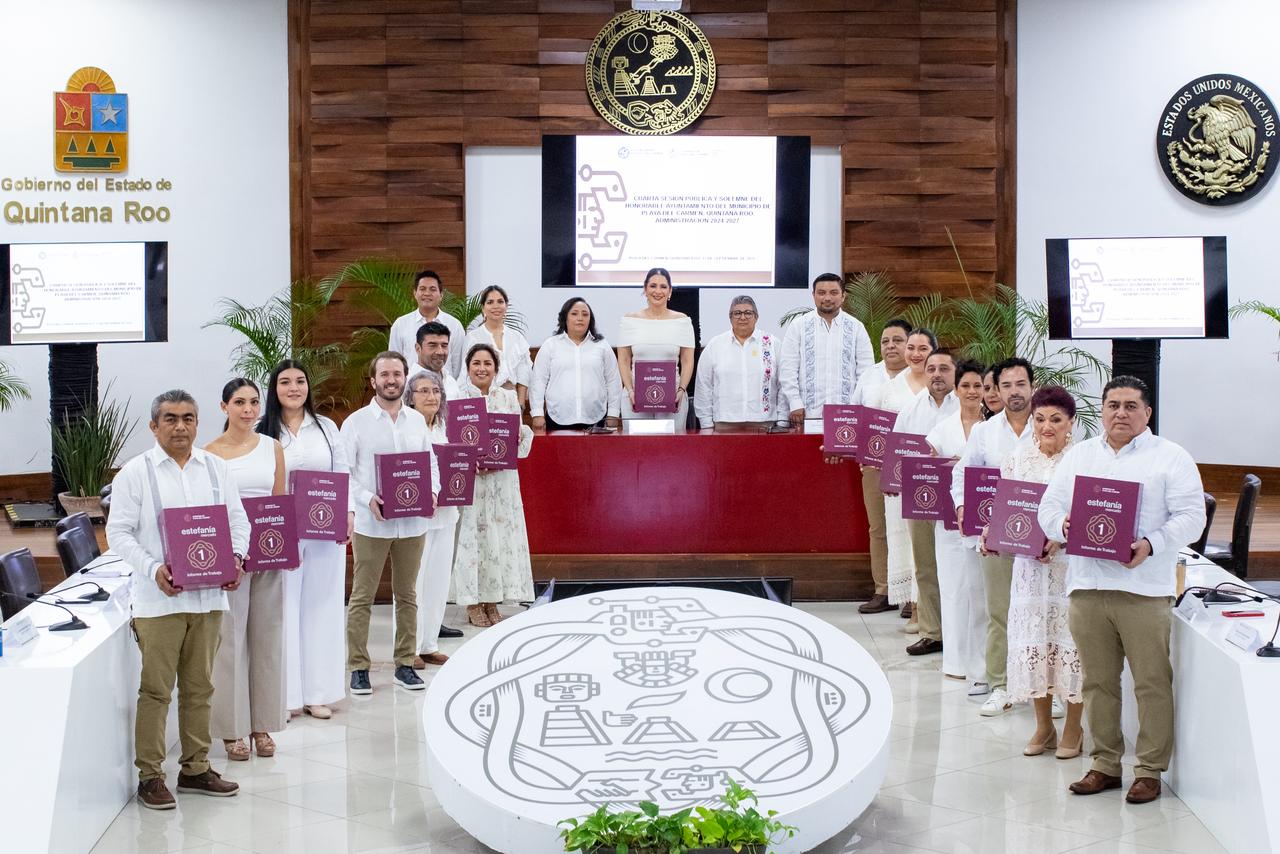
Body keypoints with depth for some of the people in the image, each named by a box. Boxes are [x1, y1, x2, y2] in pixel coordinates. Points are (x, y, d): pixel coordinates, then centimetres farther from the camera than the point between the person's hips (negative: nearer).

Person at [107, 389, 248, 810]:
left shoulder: (216, 468, 9)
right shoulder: (135, 472, -2)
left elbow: (238, 520, 11)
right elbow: (119, 532, -5)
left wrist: (236, 558, -7)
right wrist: (153, 569, -18)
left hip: (208, 596, 4)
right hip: (159, 598, -4)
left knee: (199, 687, 12)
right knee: (156, 690, -1)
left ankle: (195, 767, 23)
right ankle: (149, 775, 9)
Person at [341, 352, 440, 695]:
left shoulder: (417, 420, 9)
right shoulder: (356, 422, -2)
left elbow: (431, 463, 14)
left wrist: (432, 491, -5)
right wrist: (368, 499, -19)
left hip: (412, 522, 3)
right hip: (371, 523, -3)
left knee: (407, 595, 11)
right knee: (362, 596, 1)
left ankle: (405, 664, 20)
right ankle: (358, 667, 10)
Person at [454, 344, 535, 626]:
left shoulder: (508, 397, 9)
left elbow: (519, 438, 7)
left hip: (502, 479, 3)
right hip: (468, 479, -3)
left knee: (500, 536, 4)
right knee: (471, 536, -2)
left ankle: (492, 600, 14)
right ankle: (473, 602, 7)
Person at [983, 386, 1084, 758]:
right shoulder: (1018, 457, 5)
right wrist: (991, 532, -8)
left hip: (1071, 563, -4)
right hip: (1029, 563, 4)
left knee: (1070, 639, 3)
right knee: (1032, 637, 8)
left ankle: (1073, 727, 19)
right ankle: (1043, 725, 23)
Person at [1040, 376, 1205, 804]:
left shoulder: (1171, 457, 4)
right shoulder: (1078, 455, 17)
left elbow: (1190, 517, -3)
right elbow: (1049, 508, 15)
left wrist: (1151, 544, -18)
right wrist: (1063, 525, -8)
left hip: (1144, 587, -4)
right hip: (1087, 584, 4)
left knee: (1152, 683, -1)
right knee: (1098, 681, 9)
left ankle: (1150, 770, 10)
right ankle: (1105, 764, 20)